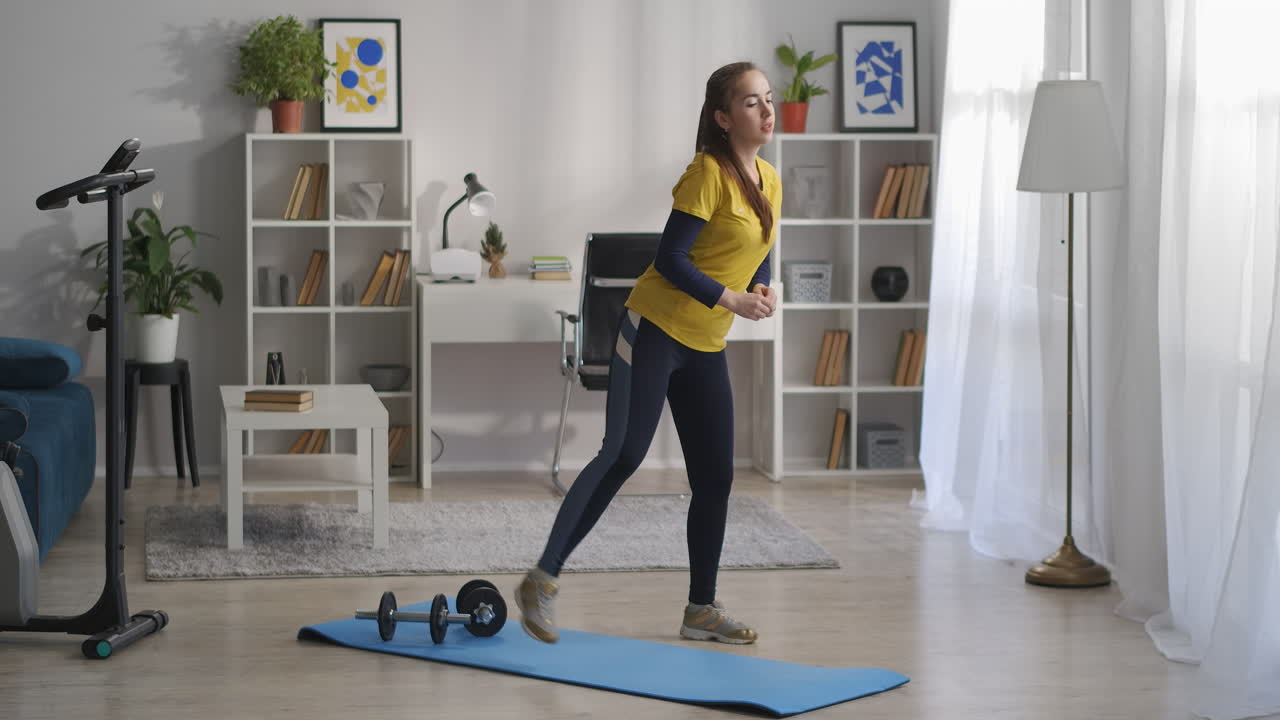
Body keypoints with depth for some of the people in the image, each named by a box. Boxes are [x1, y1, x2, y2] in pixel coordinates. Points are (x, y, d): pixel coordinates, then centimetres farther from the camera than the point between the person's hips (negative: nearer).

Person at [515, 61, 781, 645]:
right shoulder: (708, 173, -14)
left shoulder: (770, 182, 10)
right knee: (624, 453, -14)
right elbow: (669, 259, -17)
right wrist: (731, 300, -19)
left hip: (705, 346, 8)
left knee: (715, 476, 7)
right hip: (655, 329, -8)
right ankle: (542, 581, -7)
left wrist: (762, 289, -1)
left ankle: (702, 609, 17)